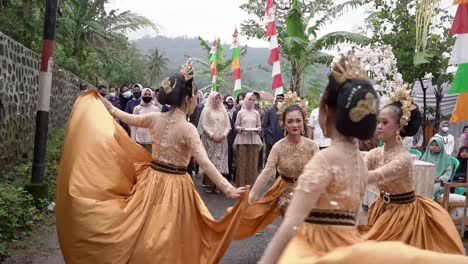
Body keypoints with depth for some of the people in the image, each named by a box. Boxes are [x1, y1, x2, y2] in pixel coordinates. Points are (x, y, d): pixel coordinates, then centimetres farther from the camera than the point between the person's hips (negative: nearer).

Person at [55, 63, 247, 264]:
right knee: (165, 243, 8)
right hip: (174, 188, -5)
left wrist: (108, 107, 33)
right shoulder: (188, 129, -18)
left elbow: (130, 119, 16)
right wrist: (228, 189, -27)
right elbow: (204, 163, -25)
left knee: (142, 237, 19)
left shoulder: (156, 119, -2)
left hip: (152, 181, 5)